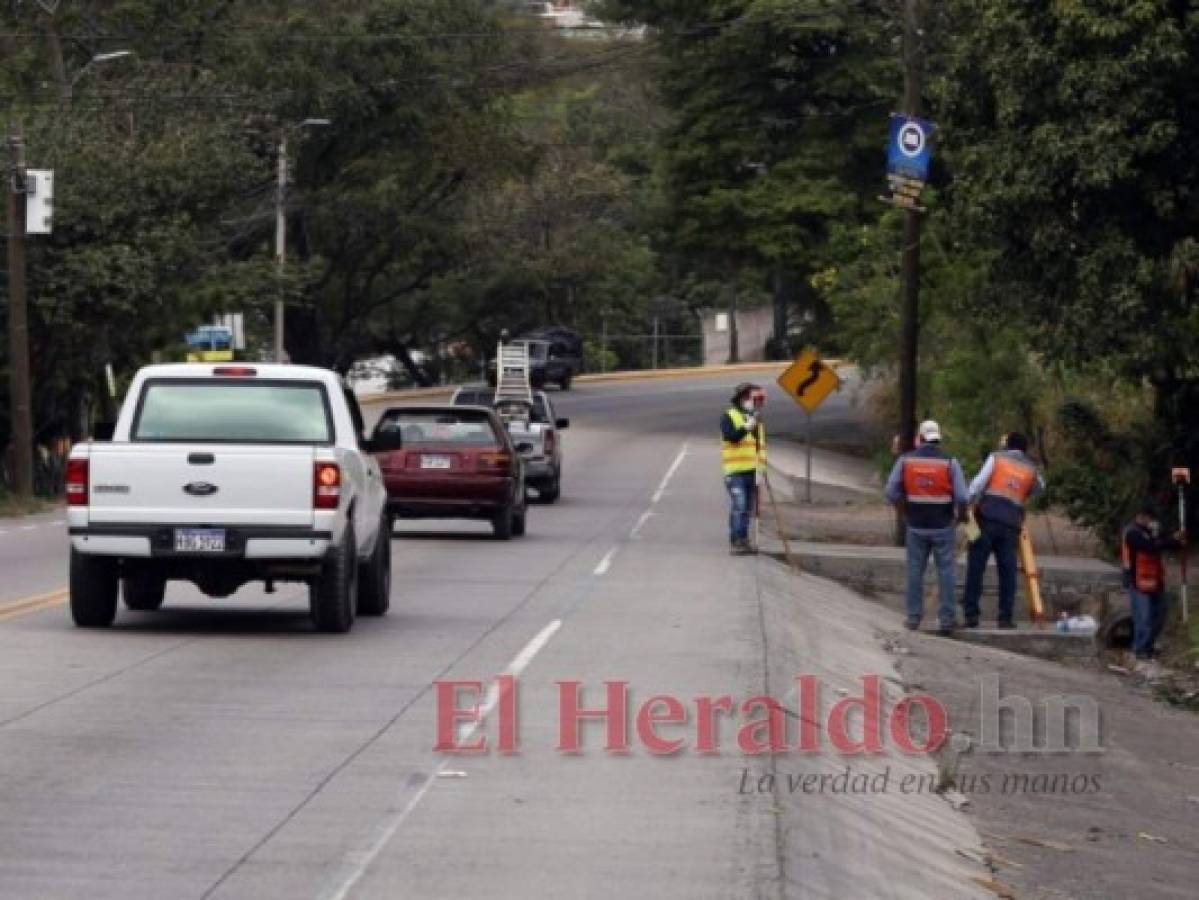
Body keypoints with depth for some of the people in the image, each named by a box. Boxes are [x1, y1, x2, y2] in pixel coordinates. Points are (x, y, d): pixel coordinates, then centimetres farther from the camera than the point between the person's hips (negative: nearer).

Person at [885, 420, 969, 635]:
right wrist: (960, 514, 7)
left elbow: (891, 492, -5)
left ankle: (914, 617, 14)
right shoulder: (950, 462, -8)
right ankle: (946, 619, 0)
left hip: (916, 526, 1)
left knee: (915, 571, 11)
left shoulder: (906, 461, -3)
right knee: (946, 572, 4)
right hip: (942, 526, -1)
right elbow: (961, 497, -13)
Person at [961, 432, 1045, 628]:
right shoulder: (1031, 469, 15)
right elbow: (1039, 488, 32)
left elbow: (978, 483, -3)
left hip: (987, 518, -2)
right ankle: (1005, 617, 1)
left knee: (975, 568, -1)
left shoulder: (996, 458, 8)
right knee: (1007, 571, 5)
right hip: (1011, 523, 2)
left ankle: (971, 614, -6)